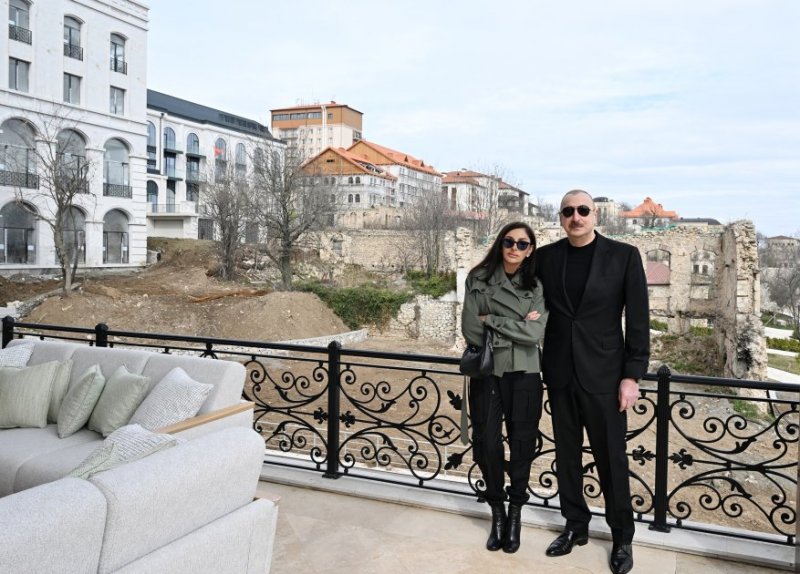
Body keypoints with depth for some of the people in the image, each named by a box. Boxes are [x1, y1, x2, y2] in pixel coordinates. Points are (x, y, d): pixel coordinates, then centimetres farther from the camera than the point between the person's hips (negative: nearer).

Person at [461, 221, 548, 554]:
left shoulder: (537, 286, 0)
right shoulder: (479, 280, -1)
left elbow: (534, 334, -13)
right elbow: (471, 331, -8)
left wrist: (491, 320, -11)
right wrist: (515, 329, -10)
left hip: (524, 374, 0)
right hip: (486, 372, 0)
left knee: (522, 443, 6)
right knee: (487, 443, 2)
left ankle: (515, 513, 27)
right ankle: (497, 511, 25)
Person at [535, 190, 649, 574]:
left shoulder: (623, 255, -4)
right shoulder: (546, 257, 4)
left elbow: (638, 320, -4)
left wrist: (631, 375, -8)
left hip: (603, 375, -3)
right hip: (560, 374, 3)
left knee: (611, 458, 5)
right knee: (566, 455, 12)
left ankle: (622, 537, 23)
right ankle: (576, 526, 30)